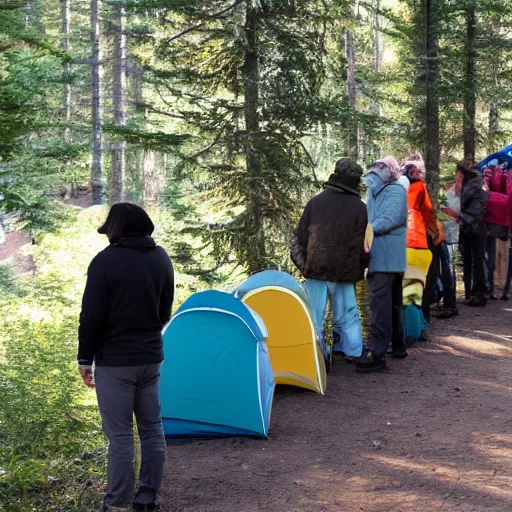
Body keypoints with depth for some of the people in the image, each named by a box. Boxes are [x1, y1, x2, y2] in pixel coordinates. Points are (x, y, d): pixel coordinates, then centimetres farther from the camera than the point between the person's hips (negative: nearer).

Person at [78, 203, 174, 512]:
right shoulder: (161, 259, 5)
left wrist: (85, 358, -5)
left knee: (120, 434, -2)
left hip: (114, 361, -6)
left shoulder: (105, 262, -15)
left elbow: (92, 315, -14)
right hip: (151, 358, 6)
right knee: (152, 428, 13)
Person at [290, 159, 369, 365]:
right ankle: (354, 354, 12)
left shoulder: (316, 202, 5)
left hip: (315, 268, 0)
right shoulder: (359, 208, 0)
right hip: (344, 270, 0)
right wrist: (361, 267, 12)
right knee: (348, 315, 10)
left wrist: (302, 263, 15)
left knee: (315, 315, 4)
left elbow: (300, 238, 8)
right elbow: (361, 245, 0)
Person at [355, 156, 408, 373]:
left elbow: (389, 220, -21)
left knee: (379, 303, -15)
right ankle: (398, 345, 29)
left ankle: (377, 354, -19)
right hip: (386, 256, 10)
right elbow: (371, 221, 19)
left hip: (385, 256, -10)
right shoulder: (376, 192, 19)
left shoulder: (395, 191, -9)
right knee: (393, 302, 18)